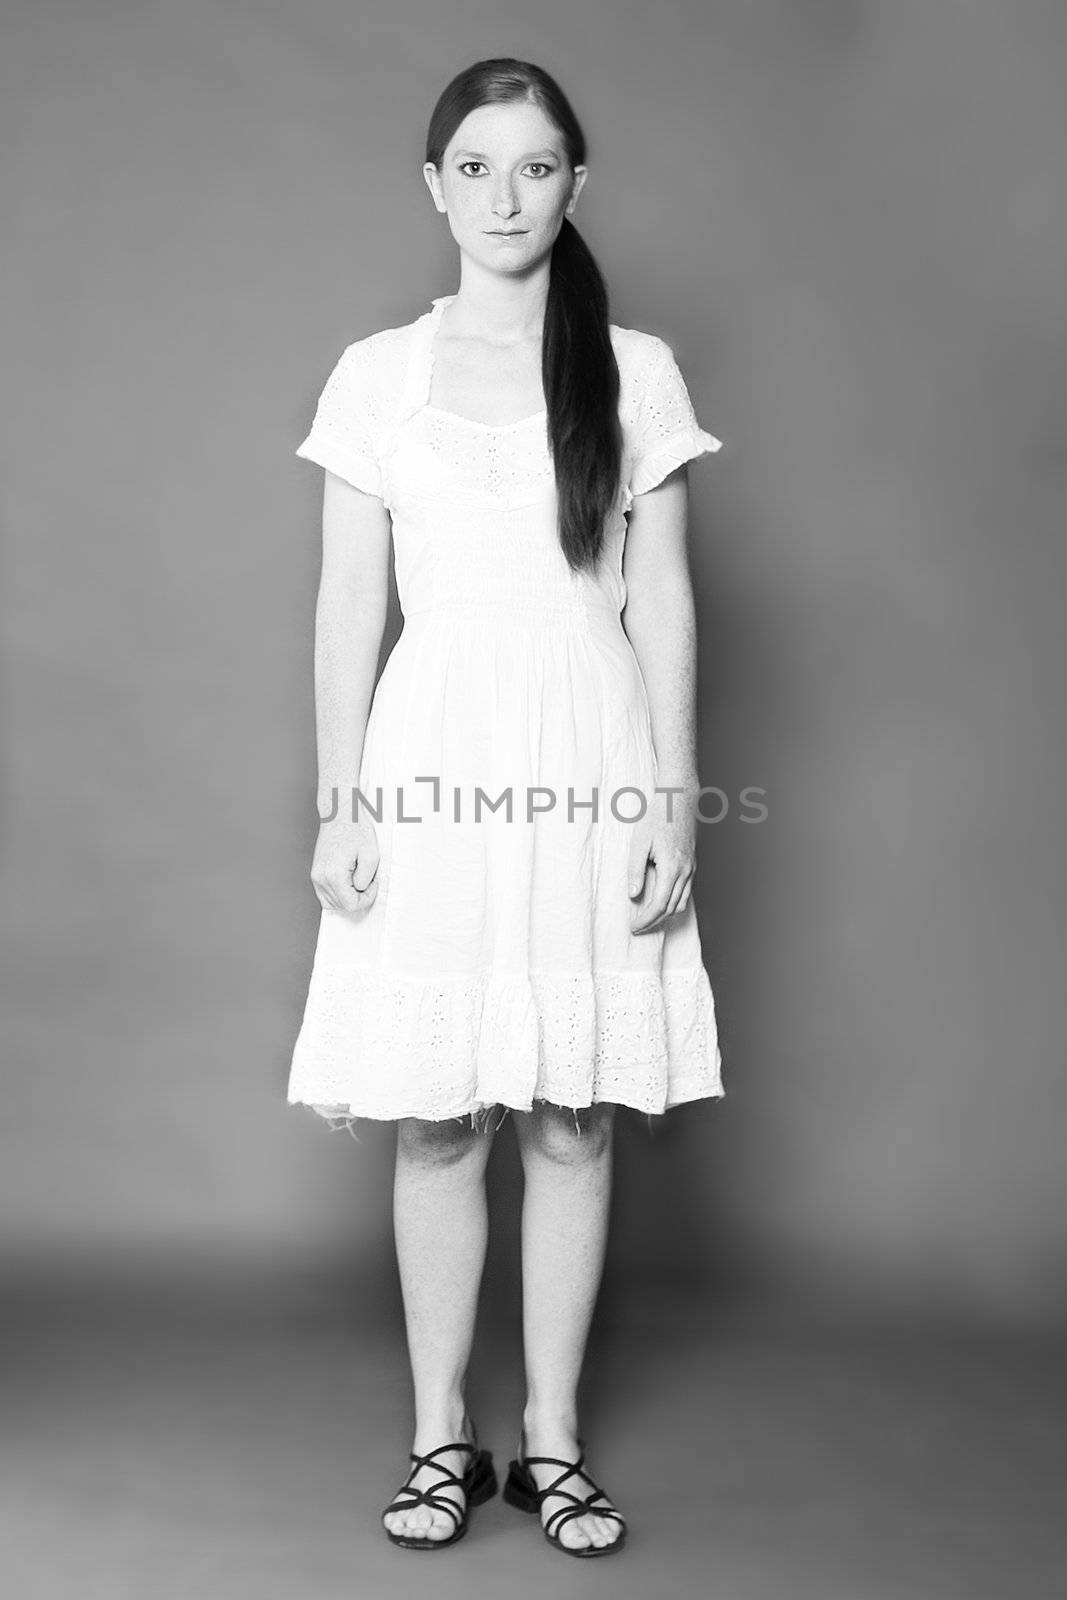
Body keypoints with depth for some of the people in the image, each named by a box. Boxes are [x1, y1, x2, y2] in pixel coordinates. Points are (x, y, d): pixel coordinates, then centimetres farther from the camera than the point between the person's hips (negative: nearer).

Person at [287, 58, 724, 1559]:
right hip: (436, 762, 0)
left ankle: (555, 1436, 21)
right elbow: (349, 606, 6)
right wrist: (340, 804, -1)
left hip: (591, 768, 0)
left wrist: (676, 806, -2)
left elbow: (663, 601, 4)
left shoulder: (637, 372, 6)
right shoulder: (376, 375, 7)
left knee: (575, 1121, 5)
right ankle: (442, 1435, 21)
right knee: (436, 1123, 5)